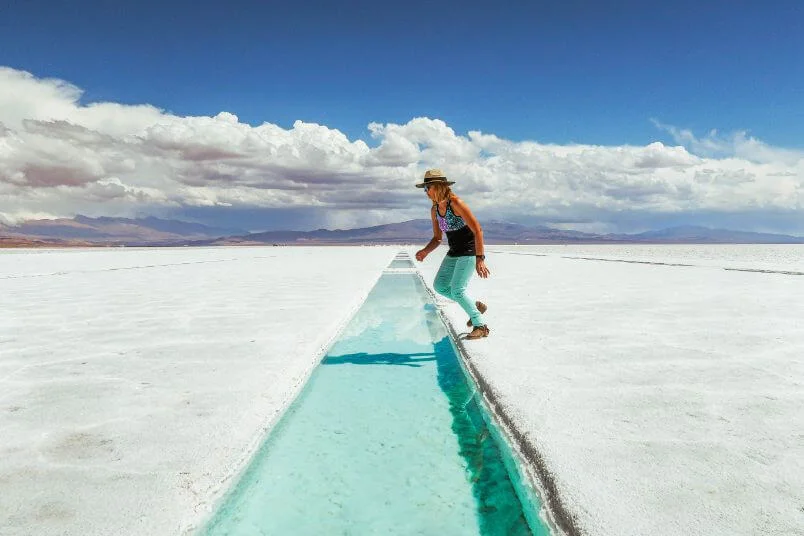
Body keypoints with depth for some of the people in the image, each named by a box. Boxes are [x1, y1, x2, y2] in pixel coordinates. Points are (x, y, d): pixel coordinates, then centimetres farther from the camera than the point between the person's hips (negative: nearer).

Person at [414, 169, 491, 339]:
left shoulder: (456, 203, -20)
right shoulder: (434, 210, 4)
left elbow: (477, 230, -24)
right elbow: (437, 238, 13)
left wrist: (479, 259, -30)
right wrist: (425, 251, -7)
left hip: (469, 251, -8)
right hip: (454, 252, 8)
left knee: (457, 290, -14)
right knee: (439, 285, 5)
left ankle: (480, 326, 1)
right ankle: (475, 306, 20)